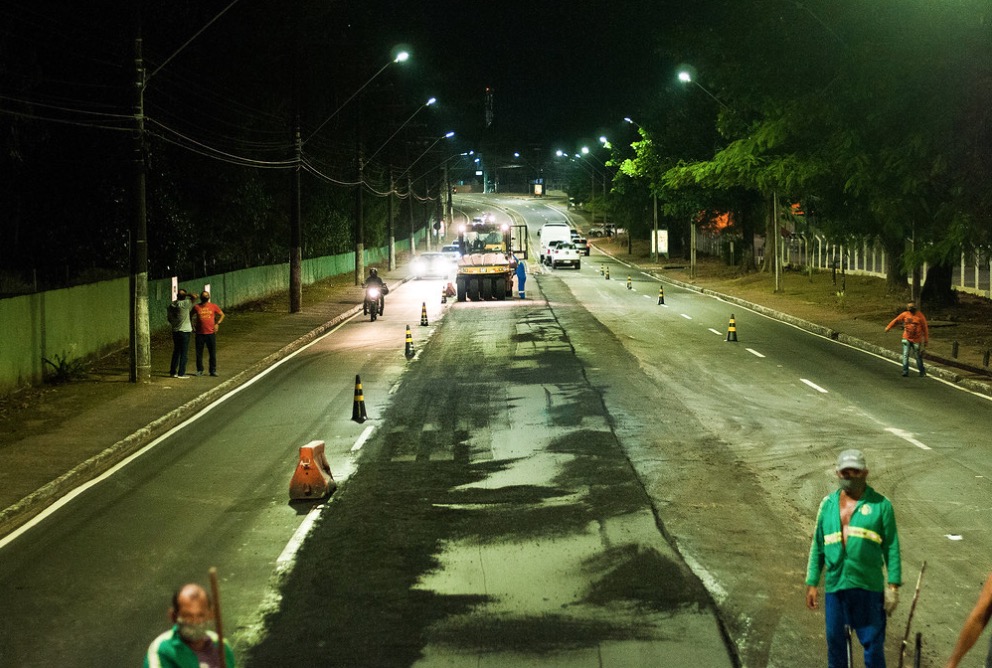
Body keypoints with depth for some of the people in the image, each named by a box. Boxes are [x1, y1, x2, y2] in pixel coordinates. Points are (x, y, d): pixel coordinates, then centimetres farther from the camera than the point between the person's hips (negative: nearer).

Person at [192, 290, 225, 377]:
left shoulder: (214, 306, 3)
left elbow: (222, 315, 12)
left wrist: (217, 323, 0)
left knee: (212, 353, 2)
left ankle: (213, 370, 10)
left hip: (211, 333, 0)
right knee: (199, 353, 4)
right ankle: (199, 370, 14)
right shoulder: (196, 307, 3)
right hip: (200, 334, 0)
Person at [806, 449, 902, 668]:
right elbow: (818, 547, 13)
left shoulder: (880, 505, -1)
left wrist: (893, 585, -7)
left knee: (873, 641, 2)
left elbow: (892, 548, -2)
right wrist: (811, 583, 9)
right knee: (835, 640, 11)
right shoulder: (828, 504, 9)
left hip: (869, 586, -3)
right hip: (835, 586, 3)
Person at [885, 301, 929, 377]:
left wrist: (926, 340, -6)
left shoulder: (920, 316, -9)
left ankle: (922, 371, 21)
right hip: (906, 339, 2)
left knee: (918, 356, 7)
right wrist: (888, 327, 16)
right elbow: (896, 320, 11)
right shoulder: (905, 314, -2)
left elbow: (925, 328, -6)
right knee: (905, 355, -6)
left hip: (916, 340, -2)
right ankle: (905, 371, -5)